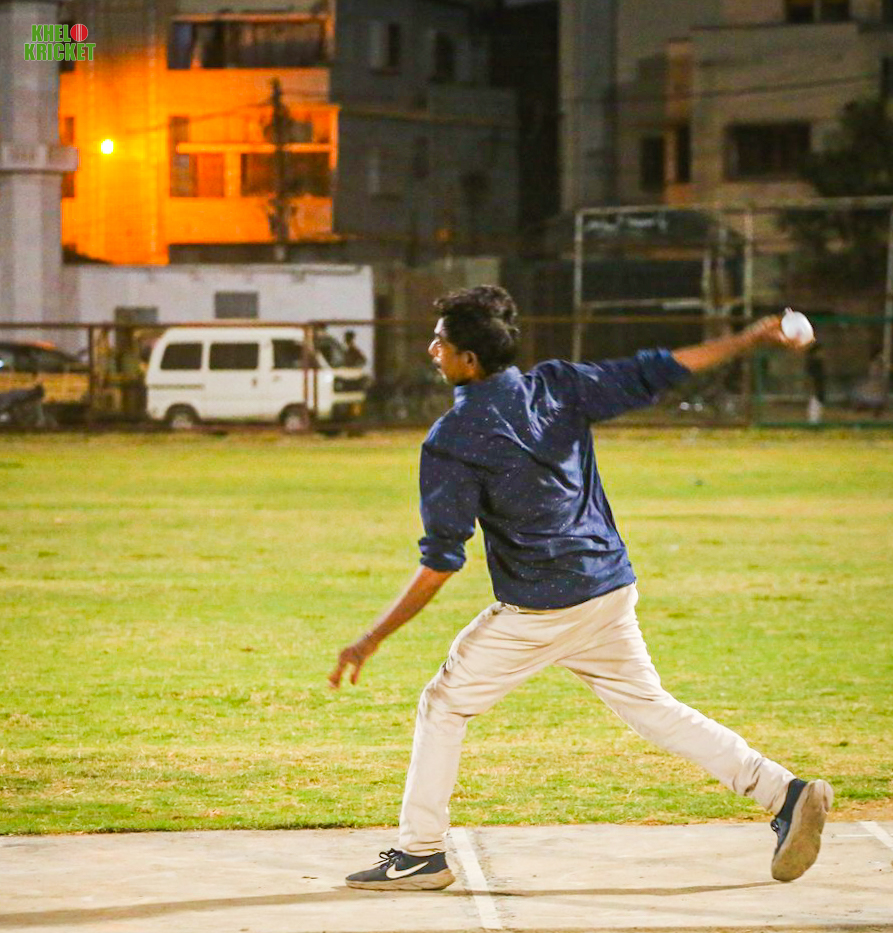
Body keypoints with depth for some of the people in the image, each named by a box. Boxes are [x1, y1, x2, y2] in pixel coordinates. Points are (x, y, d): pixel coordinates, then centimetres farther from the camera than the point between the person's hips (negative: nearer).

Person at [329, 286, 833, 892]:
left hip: (538, 612, -6)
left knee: (444, 705, 10)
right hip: (612, 592, 6)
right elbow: (653, 374, 1)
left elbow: (441, 563, -15)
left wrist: (373, 640, -10)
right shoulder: (558, 386, 1)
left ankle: (420, 854, 12)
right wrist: (755, 339, 10)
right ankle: (784, 793, 6)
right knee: (649, 705, 15)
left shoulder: (450, 443, -13)